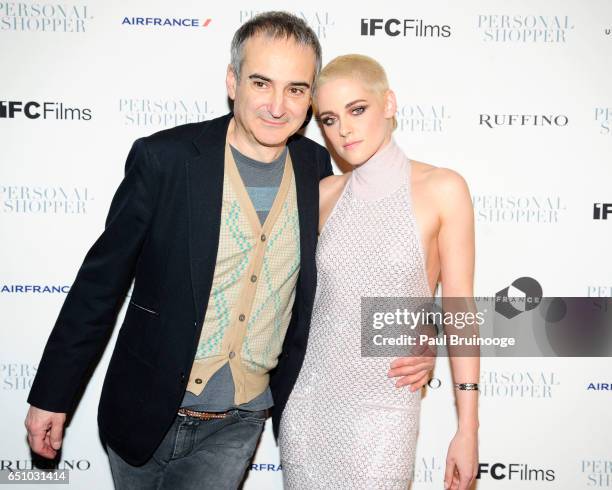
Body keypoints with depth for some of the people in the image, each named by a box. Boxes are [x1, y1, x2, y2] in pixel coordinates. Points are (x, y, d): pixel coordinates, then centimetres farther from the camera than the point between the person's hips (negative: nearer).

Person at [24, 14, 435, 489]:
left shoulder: (317, 167, -4)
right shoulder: (164, 157, -15)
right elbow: (101, 280, -9)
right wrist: (52, 393, -5)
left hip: (238, 423, 2)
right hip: (145, 412, -1)